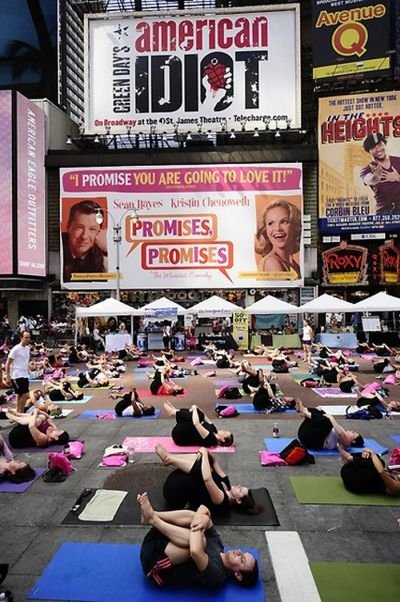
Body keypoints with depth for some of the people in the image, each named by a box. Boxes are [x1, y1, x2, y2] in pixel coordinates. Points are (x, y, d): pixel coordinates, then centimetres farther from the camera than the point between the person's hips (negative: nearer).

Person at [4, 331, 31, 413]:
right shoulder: (16, 349, -13)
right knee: (25, 394, -10)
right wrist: (7, 377, -15)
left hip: (25, 376, 8)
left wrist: (28, 372, 15)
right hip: (17, 376, -8)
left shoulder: (27, 348, 9)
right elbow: (8, 363, -12)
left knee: (20, 395, 14)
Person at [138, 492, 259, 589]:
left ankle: (152, 518, -21)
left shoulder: (218, 576, -18)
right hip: (161, 545, 7)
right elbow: (203, 509, -2)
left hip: (155, 565, -7)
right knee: (192, 515, -8)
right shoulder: (216, 544, 5)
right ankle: (152, 514, -21)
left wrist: (197, 528, -25)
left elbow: (195, 551, -41)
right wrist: (203, 519, -24)